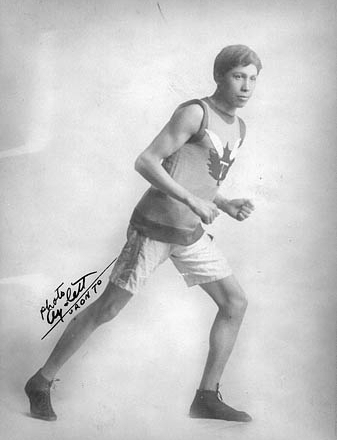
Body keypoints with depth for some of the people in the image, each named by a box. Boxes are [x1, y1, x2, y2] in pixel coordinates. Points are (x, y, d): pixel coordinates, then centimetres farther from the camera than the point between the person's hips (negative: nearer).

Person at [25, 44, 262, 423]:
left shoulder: (238, 129, 14)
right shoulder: (194, 113, -12)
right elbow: (145, 162, -18)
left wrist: (227, 205, 7)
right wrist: (192, 201, -22)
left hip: (190, 233, 8)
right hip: (154, 226, -8)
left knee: (235, 304, 4)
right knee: (106, 309, -5)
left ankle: (207, 398, 14)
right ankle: (41, 383, 12)